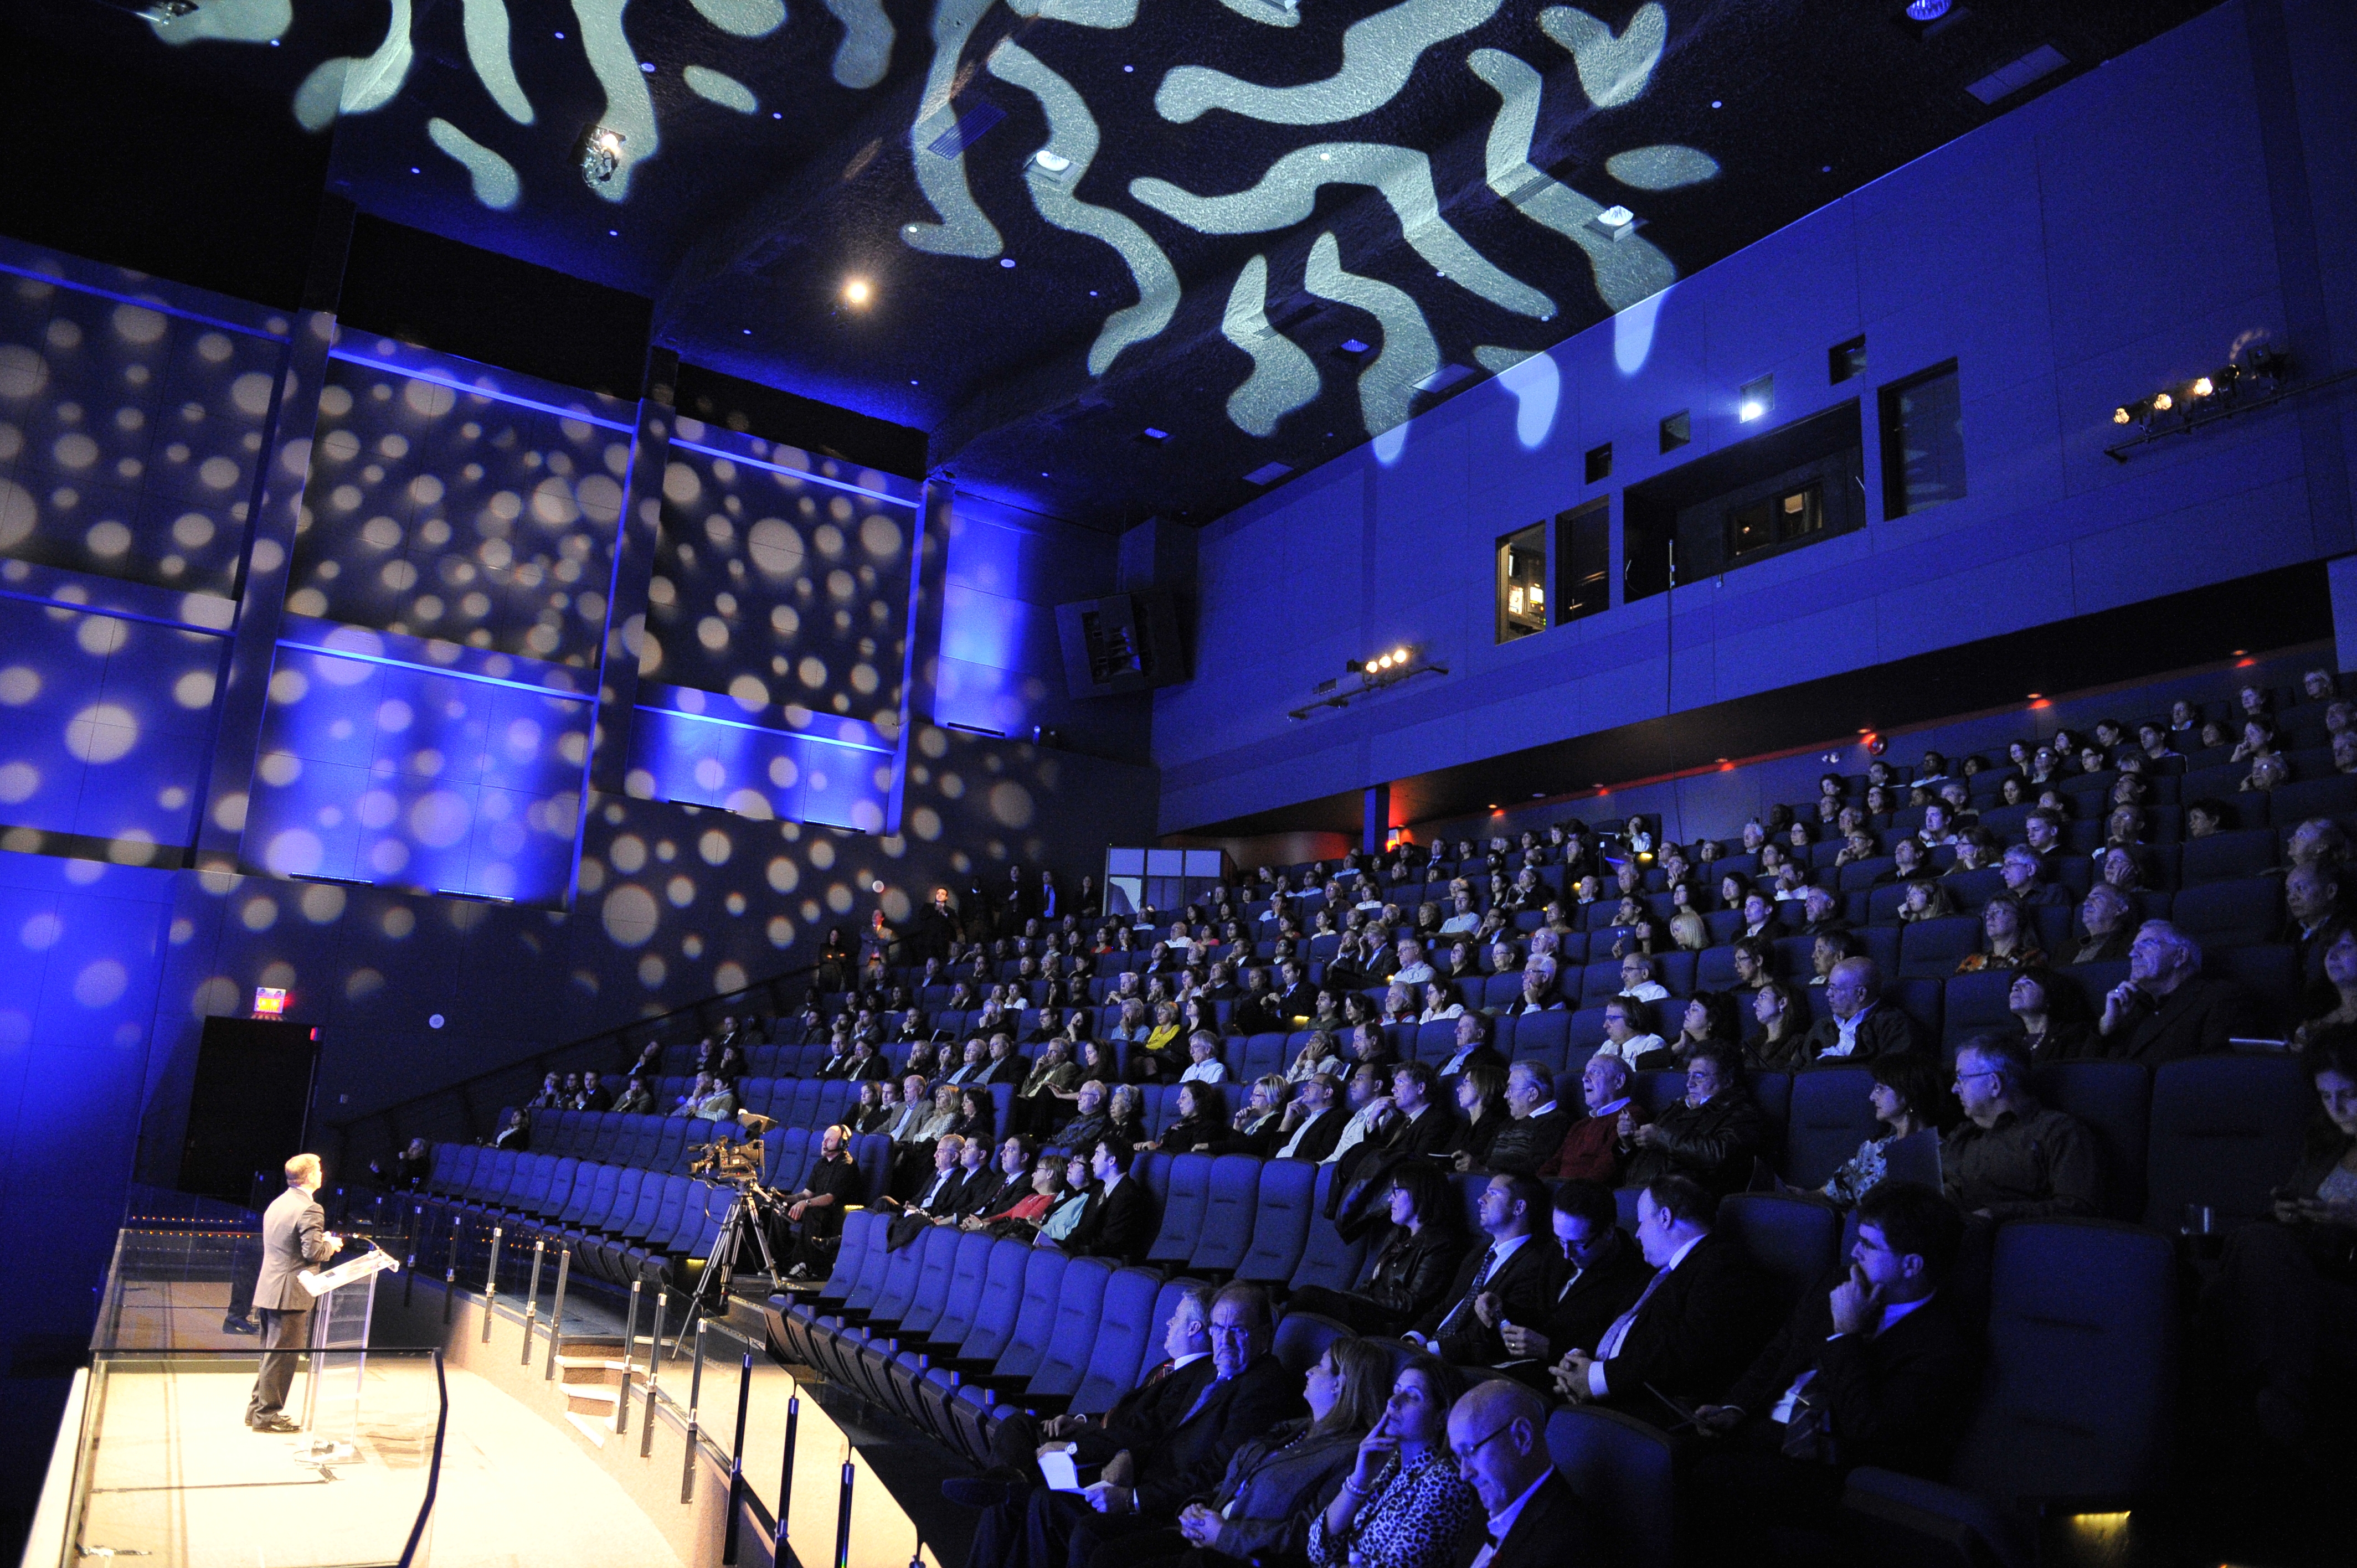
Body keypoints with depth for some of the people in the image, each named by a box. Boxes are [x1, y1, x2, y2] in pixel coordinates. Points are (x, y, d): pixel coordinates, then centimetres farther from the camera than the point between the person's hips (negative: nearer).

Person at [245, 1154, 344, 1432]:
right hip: (290, 1294, -9)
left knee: (271, 1354, 19)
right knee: (282, 1356, -1)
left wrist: (321, 1240, 17)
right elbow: (313, 1252, -20)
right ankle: (267, 1415, 5)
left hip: (268, 1290, 9)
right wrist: (331, 1245, -1)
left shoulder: (277, 1204, 14)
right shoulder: (310, 1209, -16)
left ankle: (257, 1409, 26)